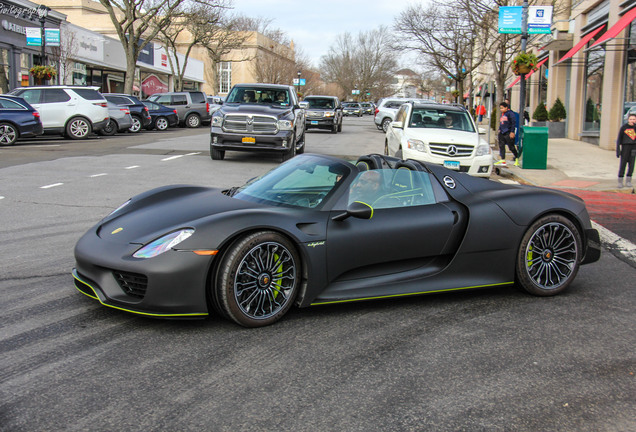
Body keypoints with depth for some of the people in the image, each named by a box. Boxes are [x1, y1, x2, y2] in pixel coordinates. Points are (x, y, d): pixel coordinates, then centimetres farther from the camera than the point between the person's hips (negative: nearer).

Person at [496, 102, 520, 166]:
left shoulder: (510, 113, -8)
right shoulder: (502, 114, 16)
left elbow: (514, 123, -11)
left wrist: (512, 132, -15)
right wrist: (500, 130, 20)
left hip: (508, 133, -8)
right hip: (502, 133, 8)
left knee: (511, 147, -3)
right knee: (501, 146, 3)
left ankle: (517, 158, 14)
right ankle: (502, 160, 6)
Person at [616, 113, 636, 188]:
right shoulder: (624, 127, -1)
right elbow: (619, 139, 1)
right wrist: (618, 150, -2)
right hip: (625, 146, -2)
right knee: (623, 164, -3)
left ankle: (628, 181, 13)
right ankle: (620, 181, 5)